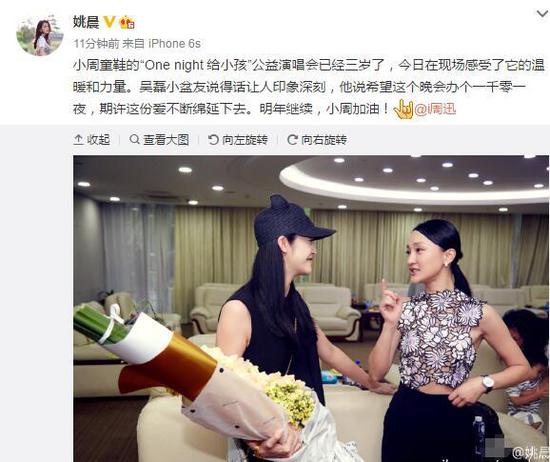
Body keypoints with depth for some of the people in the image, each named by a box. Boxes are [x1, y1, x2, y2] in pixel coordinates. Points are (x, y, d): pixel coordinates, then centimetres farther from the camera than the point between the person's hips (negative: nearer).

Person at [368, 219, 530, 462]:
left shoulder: (480, 313, -12)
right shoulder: (405, 307, -7)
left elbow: (521, 367, 2)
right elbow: (376, 372, -7)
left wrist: (483, 383, -14)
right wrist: (390, 323, -18)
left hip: (452, 419, -1)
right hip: (403, 415, 2)